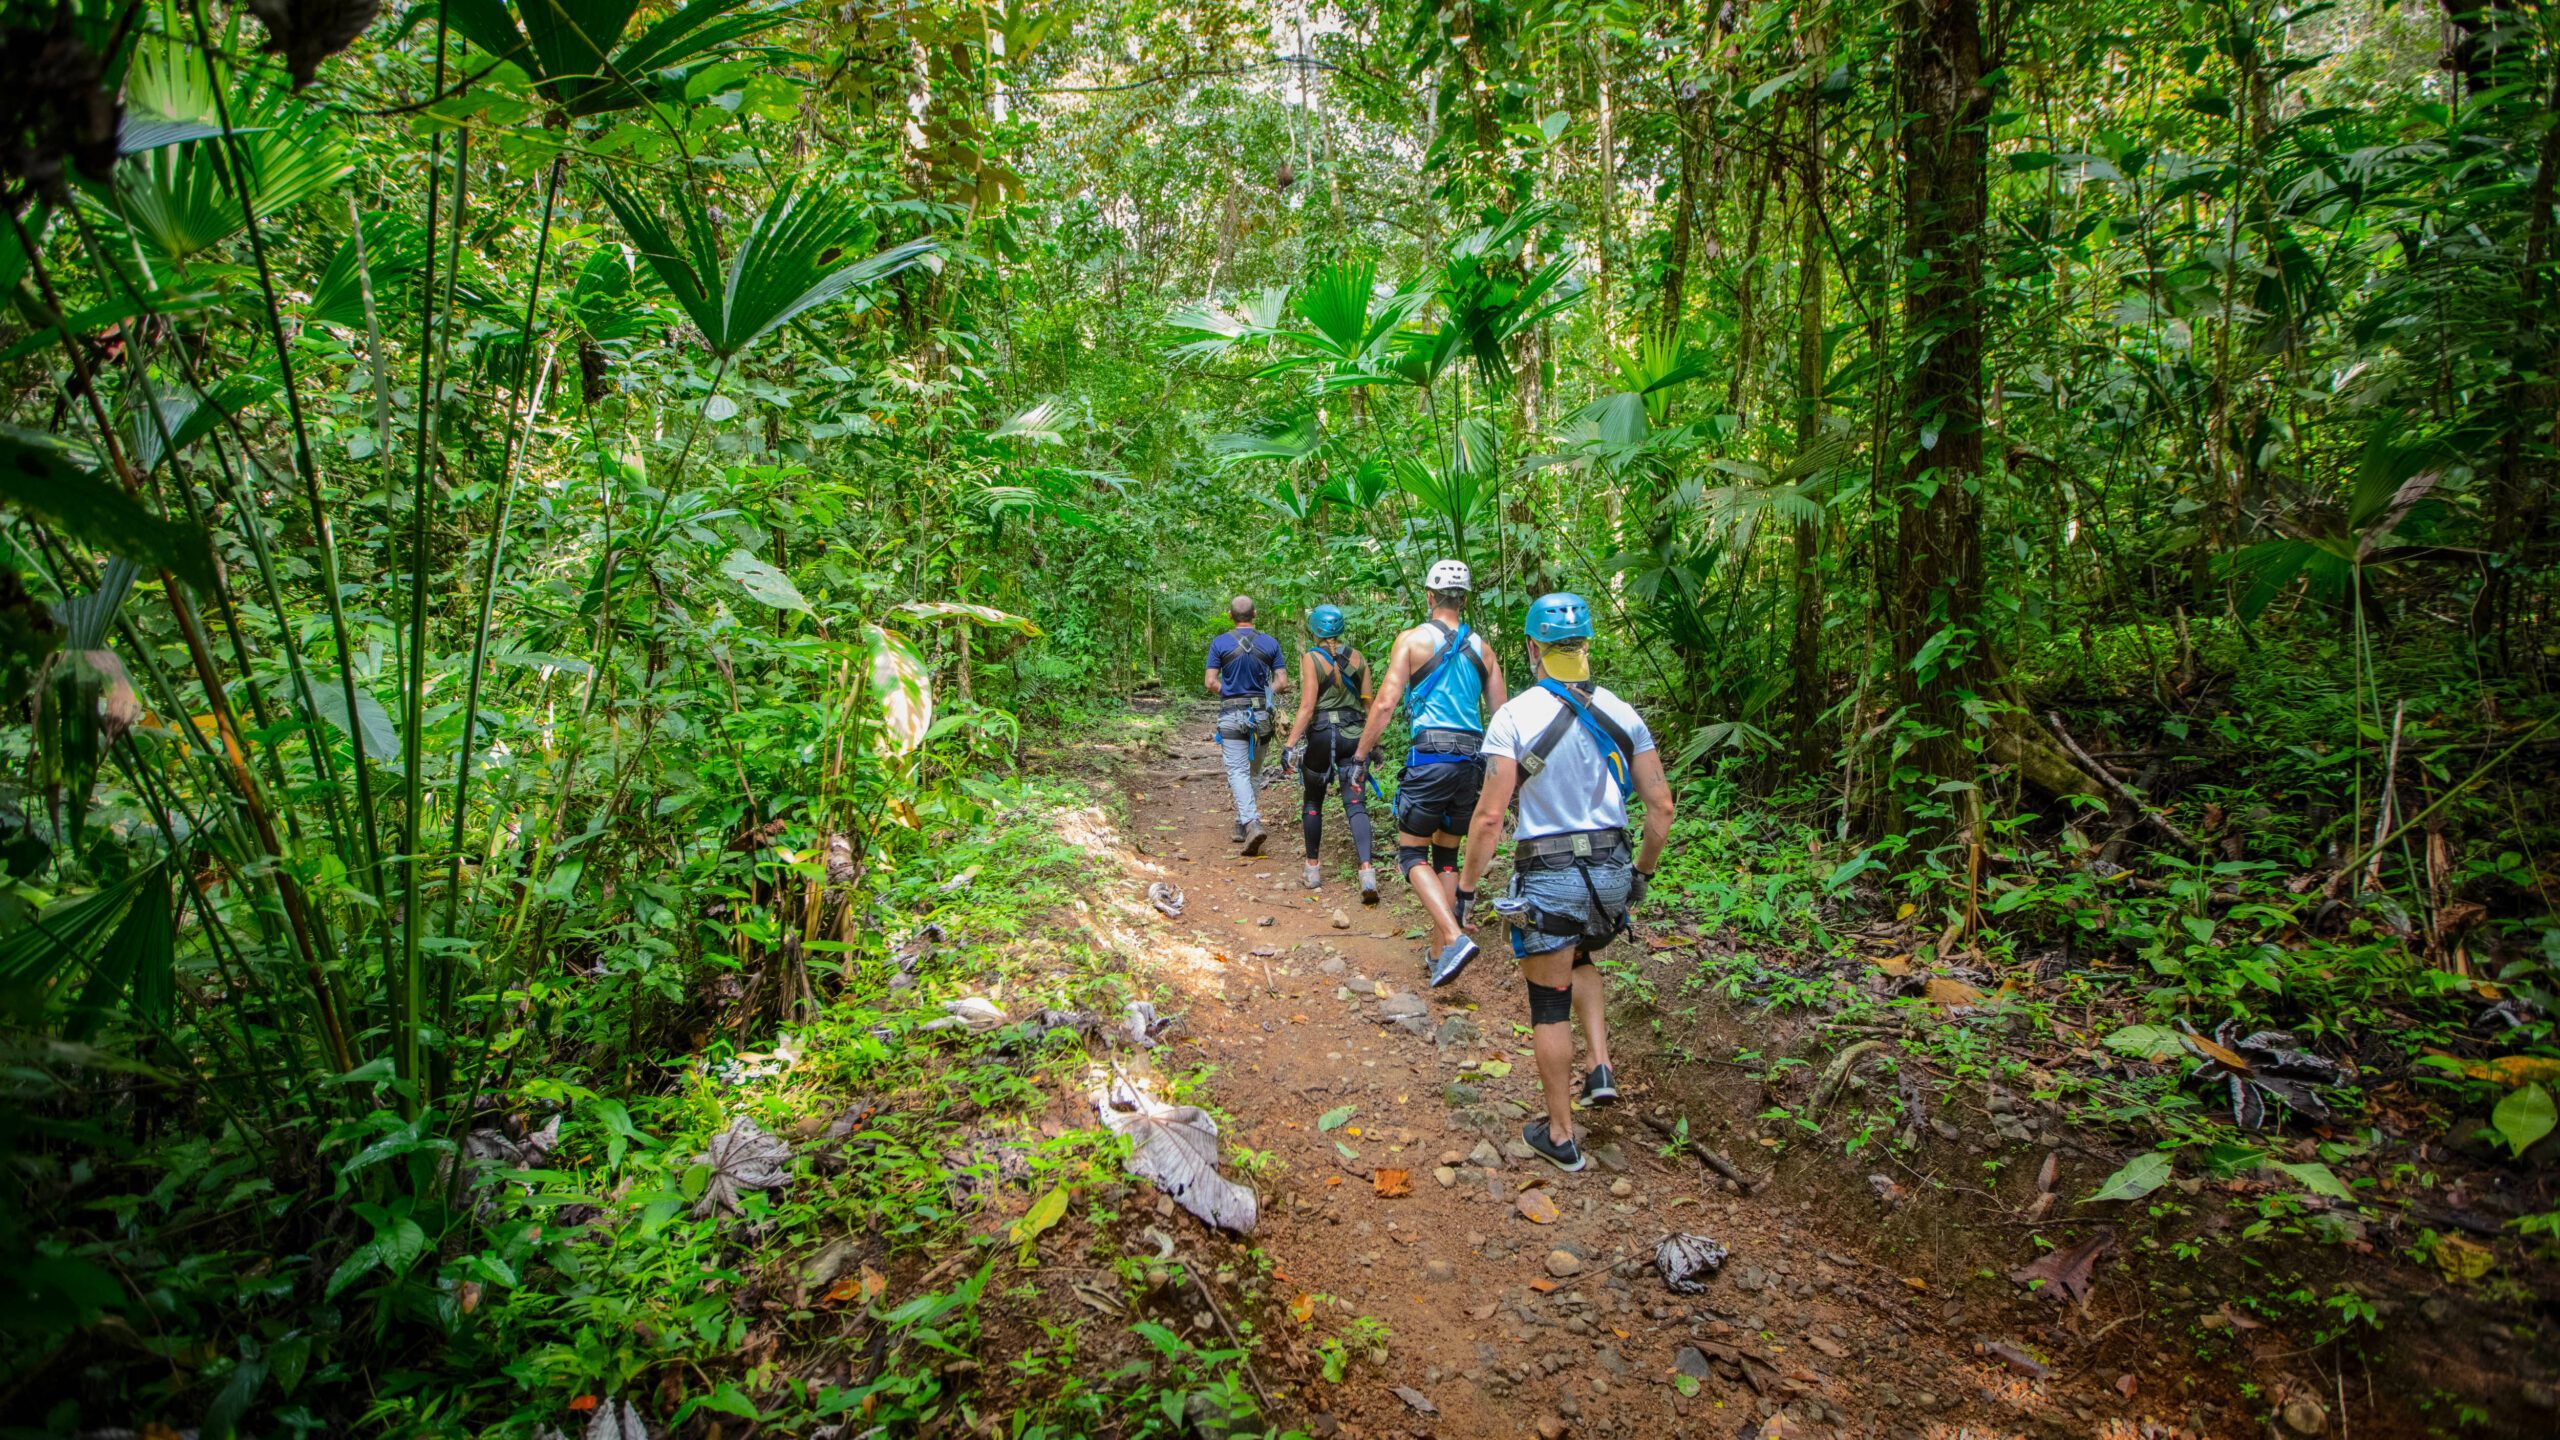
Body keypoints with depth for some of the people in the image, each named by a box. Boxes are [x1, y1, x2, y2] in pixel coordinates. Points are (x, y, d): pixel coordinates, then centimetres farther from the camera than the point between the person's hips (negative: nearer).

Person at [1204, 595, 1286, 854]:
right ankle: (1242, 824, 23)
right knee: (1253, 771, 15)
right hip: (1261, 715, 2)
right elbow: (1282, 682, 0)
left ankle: (1252, 824, -24)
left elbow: (1210, 682, -7)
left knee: (1238, 771, -5)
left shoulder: (1220, 643, -3)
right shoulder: (1270, 643, 2)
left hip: (1231, 715, -2)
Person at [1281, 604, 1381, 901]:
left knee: (1313, 801, 16)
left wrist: (1291, 744, -11)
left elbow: (1307, 706, -13)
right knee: (1356, 804, -2)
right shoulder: (1357, 657, 6)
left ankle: (1313, 868, 22)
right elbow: (1368, 703, 8)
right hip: (1353, 735, 3)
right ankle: (1367, 870, -19)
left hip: (1320, 735, -3)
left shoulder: (1311, 658, -6)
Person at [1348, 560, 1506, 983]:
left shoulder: (1413, 639, -2)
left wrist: (1360, 756, -1)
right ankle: (1439, 953, 19)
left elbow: (1385, 702, -8)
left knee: (1412, 853, 3)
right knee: (1447, 857, 16)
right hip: (1472, 761, 5)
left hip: (1430, 757, -5)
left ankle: (1454, 938, -16)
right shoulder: (1482, 648, 11)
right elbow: (1500, 715, 11)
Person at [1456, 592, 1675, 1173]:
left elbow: (1490, 815, -15)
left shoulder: (1514, 717, -13)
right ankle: (1601, 1067, 19)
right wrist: (1643, 870, 18)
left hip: (1548, 879, -5)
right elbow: (1661, 806, 3)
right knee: (1580, 960, 33)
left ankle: (1561, 1136, 20)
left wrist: (1466, 884, -4)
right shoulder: (1622, 713, 1)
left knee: (1550, 1005, 10)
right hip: (1612, 871, 5)